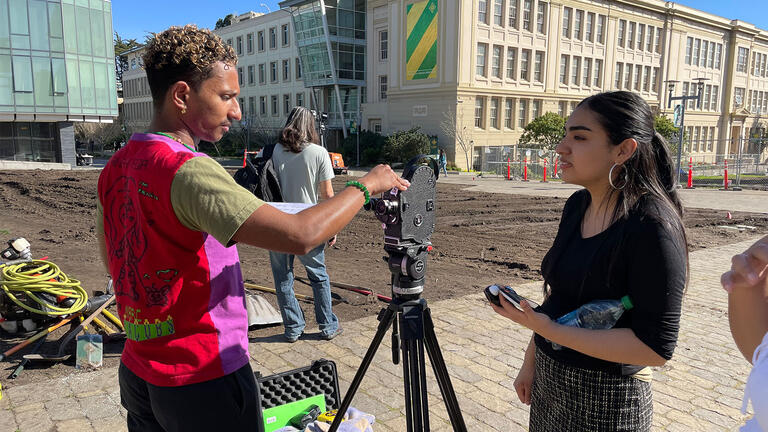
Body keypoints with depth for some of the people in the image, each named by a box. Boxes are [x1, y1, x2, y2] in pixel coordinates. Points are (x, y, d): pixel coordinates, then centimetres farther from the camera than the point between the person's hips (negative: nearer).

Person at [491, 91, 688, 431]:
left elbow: (656, 348, -22)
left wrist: (550, 331, -27)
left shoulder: (653, 227, -22)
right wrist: (531, 360, 11)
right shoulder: (577, 205, 0)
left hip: (606, 400, -6)